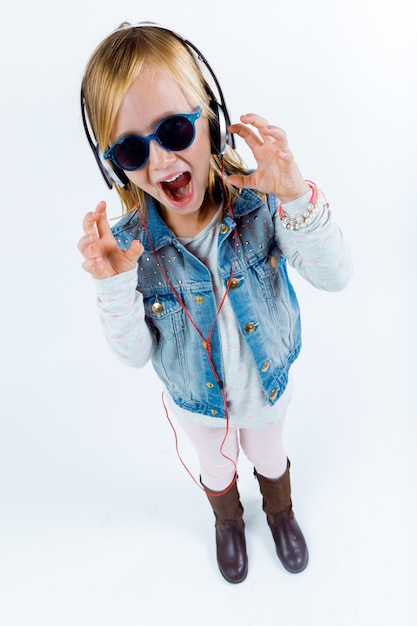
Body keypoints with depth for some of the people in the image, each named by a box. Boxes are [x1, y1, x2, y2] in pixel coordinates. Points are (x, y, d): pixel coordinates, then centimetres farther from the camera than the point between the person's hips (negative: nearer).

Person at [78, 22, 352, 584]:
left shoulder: (261, 204, -26)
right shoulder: (128, 246, -26)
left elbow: (335, 277, -28)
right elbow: (135, 355, -19)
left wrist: (297, 198, -43)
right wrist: (115, 287, -38)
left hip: (268, 386, 1)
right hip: (198, 402, 0)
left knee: (270, 459, 32)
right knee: (217, 470, 31)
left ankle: (280, 512, 69)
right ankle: (229, 524, 69)